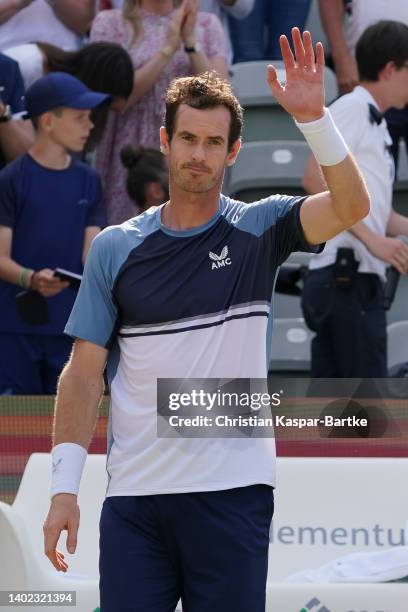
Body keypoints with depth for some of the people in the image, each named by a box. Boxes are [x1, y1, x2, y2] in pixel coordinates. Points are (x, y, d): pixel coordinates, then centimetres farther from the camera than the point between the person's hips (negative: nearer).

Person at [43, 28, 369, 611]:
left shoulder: (259, 230, 4)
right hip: (134, 497, 1)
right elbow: (84, 372, 5)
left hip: (232, 494, -1)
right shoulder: (115, 248, 6)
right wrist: (64, 488, -3)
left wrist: (313, 119, -24)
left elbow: (351, 205, -13)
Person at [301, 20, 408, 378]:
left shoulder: (376, 126, 22)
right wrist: (372, 238, -21)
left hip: (355, 279, 10)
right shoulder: (352, 108, -5)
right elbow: (315, 179, -18)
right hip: (347, 273, -10)